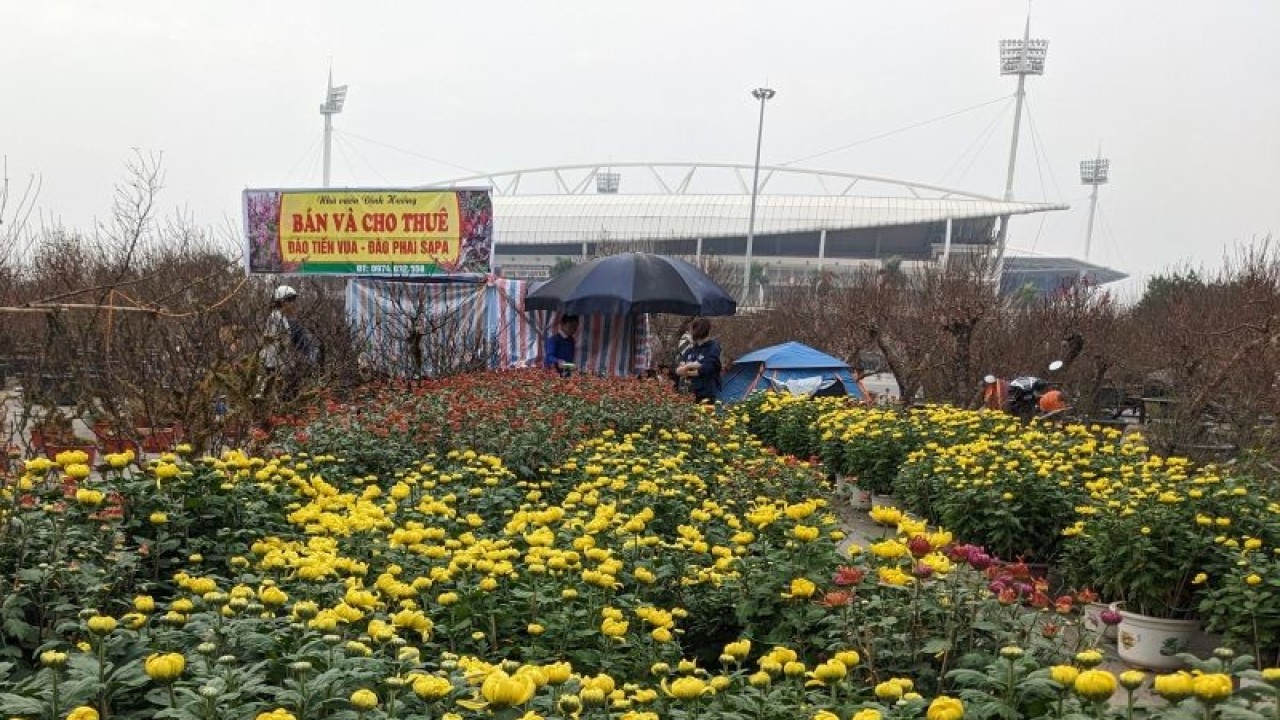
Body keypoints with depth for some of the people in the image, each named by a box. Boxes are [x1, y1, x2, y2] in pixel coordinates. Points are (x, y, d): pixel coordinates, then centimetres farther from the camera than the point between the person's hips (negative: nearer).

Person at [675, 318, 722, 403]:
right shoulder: (689, 350, 13)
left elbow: (705, 370, -15)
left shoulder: (713, 347, -5)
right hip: (690, 395, 5)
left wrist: (687, 372, -4)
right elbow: (677, 371, 6)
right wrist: (688, 366, -14)